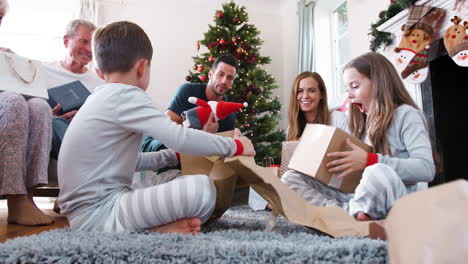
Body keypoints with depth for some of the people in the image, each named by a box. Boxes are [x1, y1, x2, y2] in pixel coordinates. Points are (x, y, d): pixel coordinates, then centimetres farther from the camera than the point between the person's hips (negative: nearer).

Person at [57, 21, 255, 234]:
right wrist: (235, 146, -8)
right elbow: (181, 138, -22)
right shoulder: (126, 96, -13)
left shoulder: (100, 98, 16)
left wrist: (175, 156, 21)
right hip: (98, 213, -10)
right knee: (201, 188, -24)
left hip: (85, 213, 10)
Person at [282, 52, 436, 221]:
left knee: (378, 172, -40)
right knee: (291, 178, -8)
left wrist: (369, 161, -22)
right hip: (357, 195, 7)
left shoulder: (406, 114, 1)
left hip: (391, 200, -6)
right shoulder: (365, 121, 21)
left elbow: (426, 169, -13)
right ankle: (348, 213, -28)